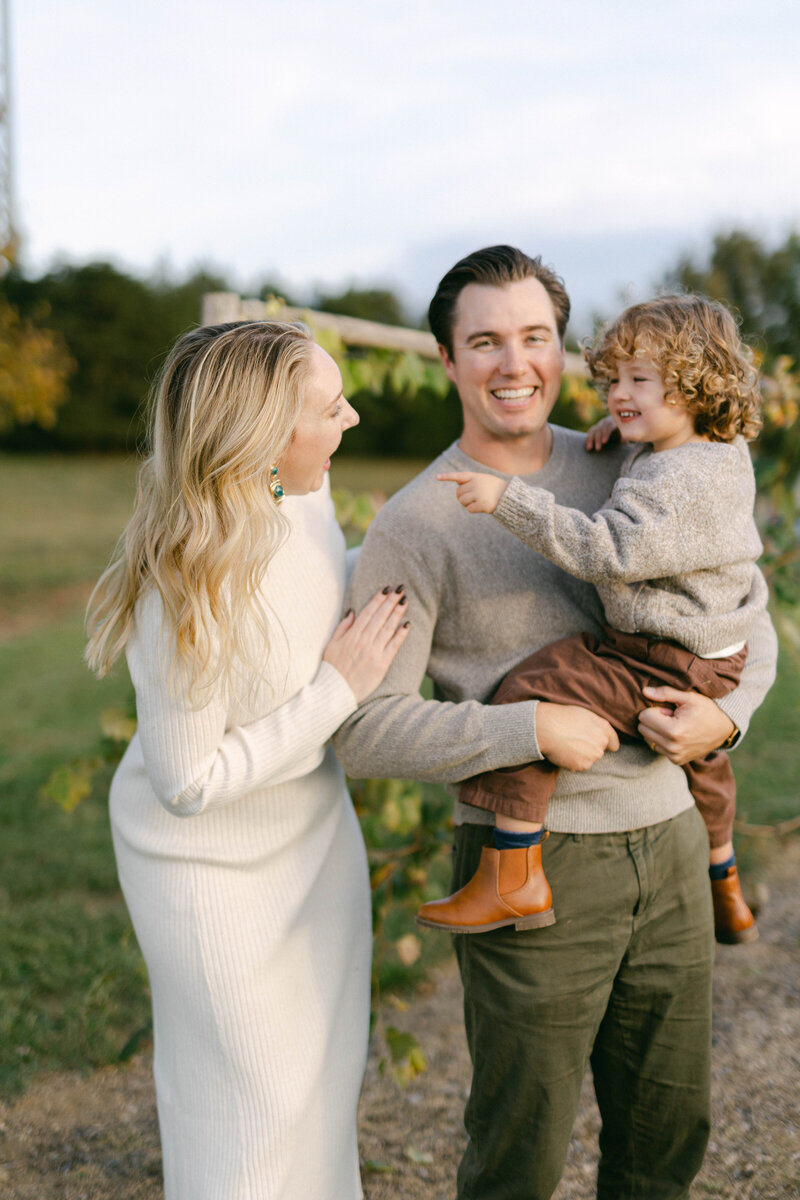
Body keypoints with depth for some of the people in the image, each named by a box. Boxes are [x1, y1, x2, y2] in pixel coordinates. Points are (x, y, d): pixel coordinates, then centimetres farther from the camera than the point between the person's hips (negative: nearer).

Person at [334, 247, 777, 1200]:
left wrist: (725, 712, -6)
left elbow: (743, 617, 14)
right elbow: (363, 730, -14)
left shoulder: (624, 472, 6)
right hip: (533, 867, -5)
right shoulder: (414, 525, -9)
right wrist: (533, 728, -21)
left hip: (668, 845, 5)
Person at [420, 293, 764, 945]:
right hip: (713, 666, 11)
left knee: (530, 692, -20)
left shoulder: (680, 481, -26)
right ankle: (726, 893, 57)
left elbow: (607, 551, -36)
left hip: (662, 666, -11)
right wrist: (619, 443, 8)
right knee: (698, 756, 34)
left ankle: (513, 877, -19)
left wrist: (509, 500, -38)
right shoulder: (723, 454, 6)